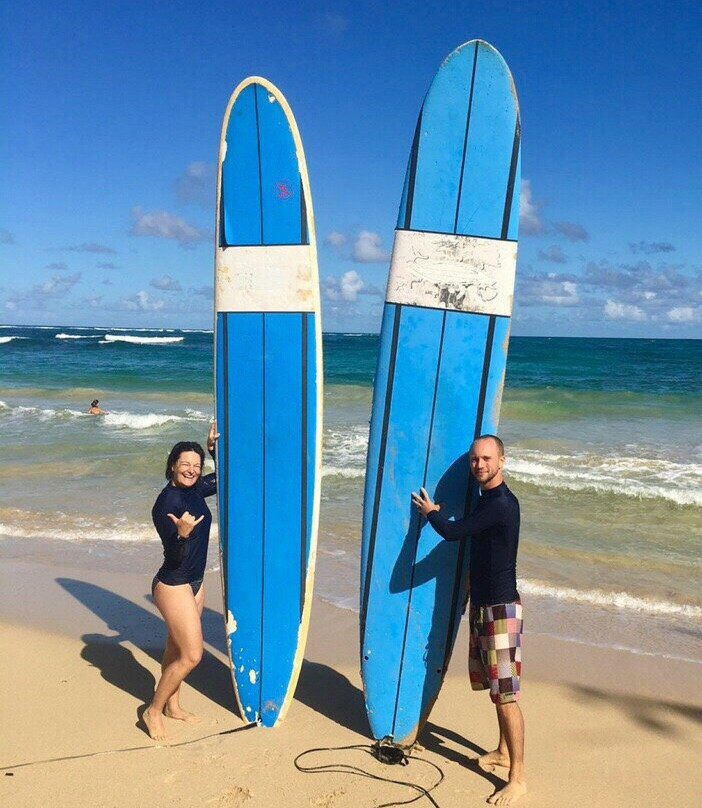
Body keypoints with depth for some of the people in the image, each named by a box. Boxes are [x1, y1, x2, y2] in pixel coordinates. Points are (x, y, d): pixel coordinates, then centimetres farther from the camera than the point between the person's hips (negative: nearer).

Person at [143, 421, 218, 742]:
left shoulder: (195, 489, 0)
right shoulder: (166, 502, -23)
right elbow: (174, 555, -25)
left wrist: (215, 448, 4)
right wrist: (182, 534, -45)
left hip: (194, 582, 8)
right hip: (173, 585, -8)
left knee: (176, 649, 21)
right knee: (191, 654, -6)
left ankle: (172, 705, 36)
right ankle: (153, 711, 12)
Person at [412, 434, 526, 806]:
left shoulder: (502, 504, -23)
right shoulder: (486, 498, 9)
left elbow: (452, 531, -24)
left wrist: (430, 512, -6)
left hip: (501, 608, -10)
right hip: (482, 605, 10)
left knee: (506, 695, -4)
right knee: (496, 689, 21)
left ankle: (518, 777, 5)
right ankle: (504, 751, 36)